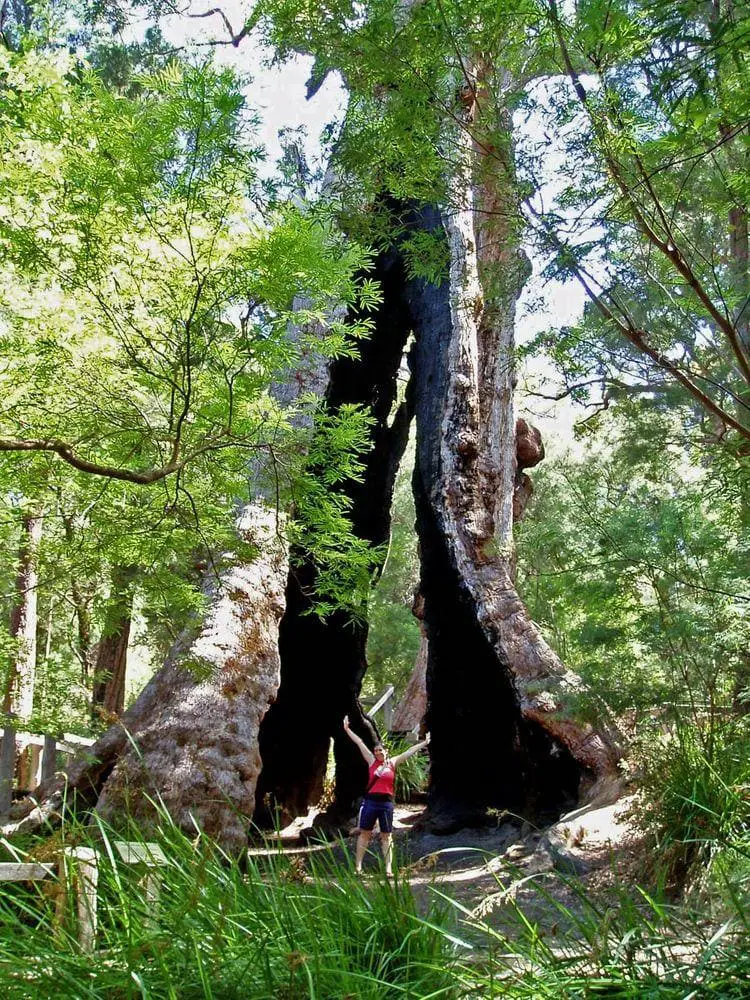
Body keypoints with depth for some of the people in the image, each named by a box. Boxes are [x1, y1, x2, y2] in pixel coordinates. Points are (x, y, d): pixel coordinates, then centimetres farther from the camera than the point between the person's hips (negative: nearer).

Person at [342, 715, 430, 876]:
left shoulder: (393, 763, 7)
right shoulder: (372, 761, 4)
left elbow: (410, 751, 11)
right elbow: (359, 742, 3)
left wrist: (425, 743, 16)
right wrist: (347, 729, 4)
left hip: (386, 803, 1)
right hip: (370, 801, -1)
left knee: (386, 836, 4)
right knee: (364, 833, 4)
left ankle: (388, 868, 5)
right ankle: (358, 866, 8)